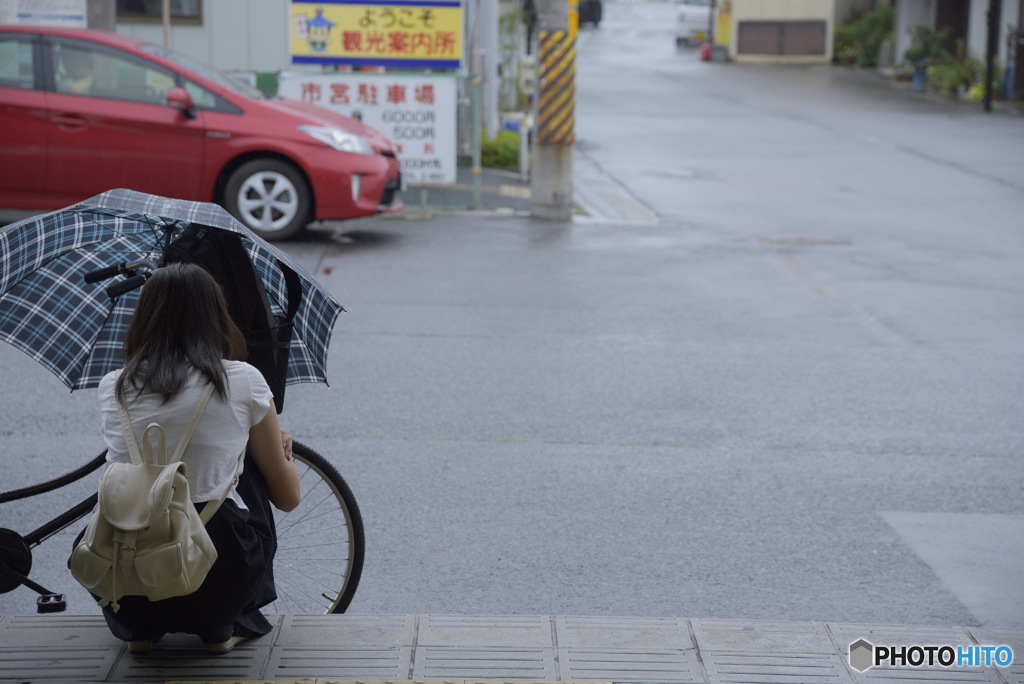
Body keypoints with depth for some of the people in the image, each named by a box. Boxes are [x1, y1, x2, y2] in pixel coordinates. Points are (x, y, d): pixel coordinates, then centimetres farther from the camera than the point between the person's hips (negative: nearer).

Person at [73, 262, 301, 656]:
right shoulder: (243, 380, -1)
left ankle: (138, 626, 20)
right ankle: (222, 625, 26)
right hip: (218, 579, -3)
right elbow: (287, 499, 9)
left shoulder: (112, 387, 7)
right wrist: (282, 448, 33)